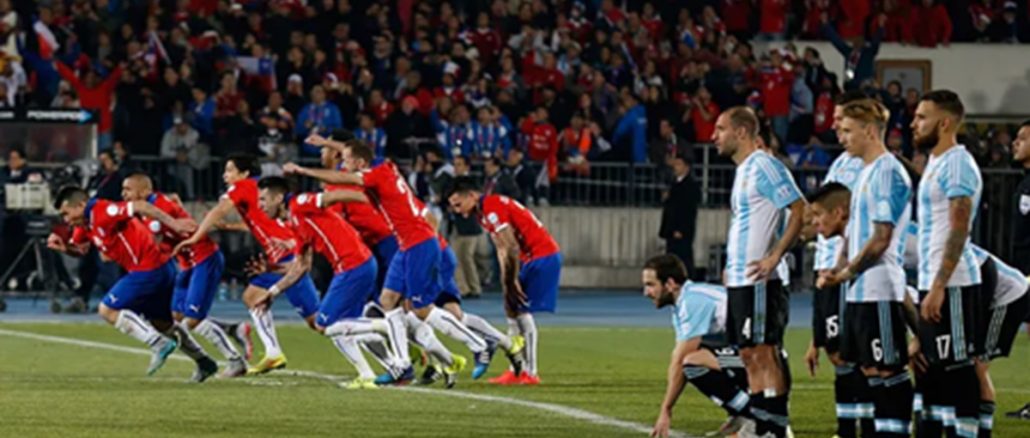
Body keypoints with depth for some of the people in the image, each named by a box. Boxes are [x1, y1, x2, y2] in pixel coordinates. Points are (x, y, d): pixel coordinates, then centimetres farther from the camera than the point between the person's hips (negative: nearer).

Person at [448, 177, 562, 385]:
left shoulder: (491, 209, -17)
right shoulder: (484, 212, 14)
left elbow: (511, 248, -21)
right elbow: (503, 250, 15)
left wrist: (511, 282, -15)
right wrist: (508, 282, 6)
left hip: (542, 257, -10)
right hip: (530, 258, 10)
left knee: (521, 311, -9)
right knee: (512, 308, 11)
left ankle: (530, 372, -6)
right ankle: (516, 370, 14)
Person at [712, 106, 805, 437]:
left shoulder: (764, 167, -11)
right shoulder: (743, 170, 18)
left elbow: (800, 210, -18)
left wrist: (774, 257, -20)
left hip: (758, 281, -10)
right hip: (739, 280, 10)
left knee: (764, 353, -9)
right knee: (750, 356, 10)